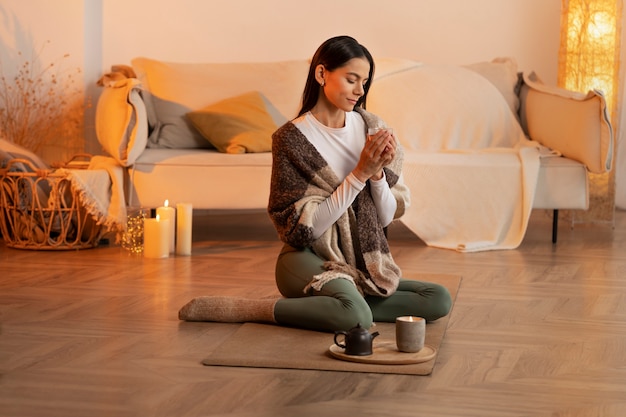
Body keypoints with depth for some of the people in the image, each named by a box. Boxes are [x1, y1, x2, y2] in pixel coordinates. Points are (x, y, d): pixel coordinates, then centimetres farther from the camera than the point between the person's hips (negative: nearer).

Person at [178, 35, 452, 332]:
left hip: (363, 263, 6)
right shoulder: (292, 138, -10)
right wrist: (360, 173, -19)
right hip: (308, 260, -6)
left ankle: (312, 307, -8)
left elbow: (386, 217, 4)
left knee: (439, 299, -15)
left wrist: (378, 172, -15)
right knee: (355, 316, -35)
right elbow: (306, 228, -14)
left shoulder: (369, 127, 4)